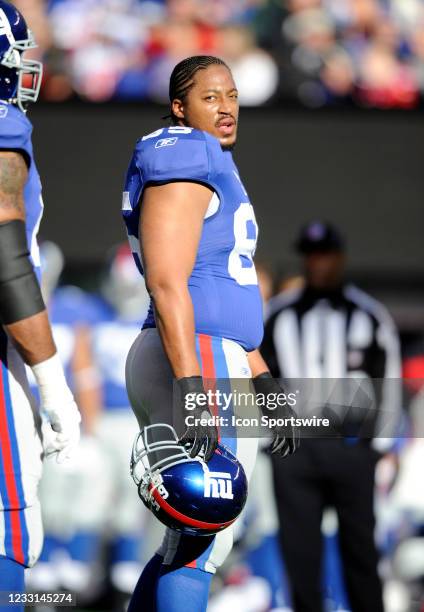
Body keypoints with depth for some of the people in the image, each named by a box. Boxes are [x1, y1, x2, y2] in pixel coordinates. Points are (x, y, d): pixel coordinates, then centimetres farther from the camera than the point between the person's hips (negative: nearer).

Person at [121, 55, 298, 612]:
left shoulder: (217, 170, 21)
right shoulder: (185, 162, -10)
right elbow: (166, 283, -20)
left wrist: (264, 384, 24)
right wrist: (191, 391, -28)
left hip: (216, 370, 10)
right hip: (193, 364, -10)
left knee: (193, 540, 14)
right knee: (201, 542, -10)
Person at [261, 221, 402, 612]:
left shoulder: (369, 315, 5)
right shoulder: (280, 315, 9)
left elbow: (388, 382, 6)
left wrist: (379, 443, 1)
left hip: (351, 443, -1)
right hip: (293, 447, 1)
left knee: (359, 543, 1)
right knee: (299, 546, 0)